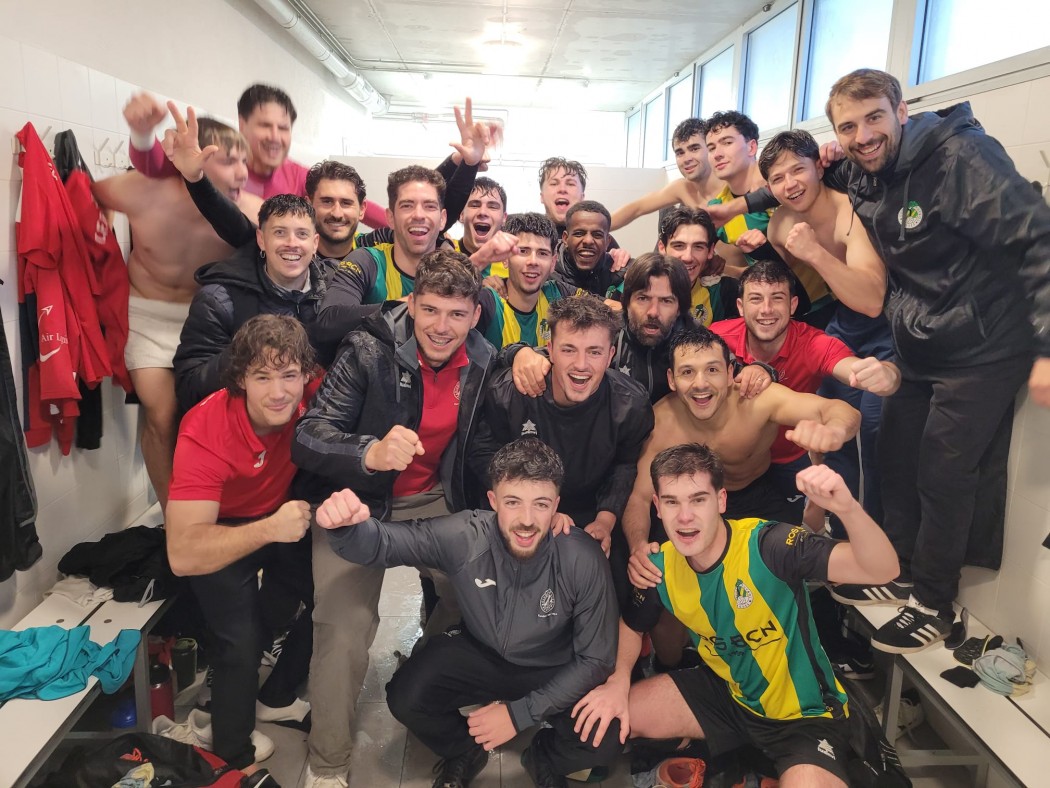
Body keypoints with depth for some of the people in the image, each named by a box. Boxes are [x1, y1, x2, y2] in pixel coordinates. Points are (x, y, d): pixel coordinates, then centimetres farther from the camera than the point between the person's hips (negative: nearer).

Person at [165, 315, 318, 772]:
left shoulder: (311, 397, -25)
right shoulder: (206, 432, -34)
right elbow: (183, 554, -36)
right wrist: (269, 529, -46)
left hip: (283, 514, 4)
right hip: (219, 533, -4)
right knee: (241, 641, -17)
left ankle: (276, 698, 25)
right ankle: (234, 756, 15)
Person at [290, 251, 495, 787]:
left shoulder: (482, 361, -4)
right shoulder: (370, 351, -18)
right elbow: (308, 437, -25)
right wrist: (371, 453, -44)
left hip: (434, 502, 5)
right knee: (345, 628, -19)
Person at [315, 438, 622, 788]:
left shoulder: (584, 561, -28)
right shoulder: (465, 536, -27)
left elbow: (595, 660, -18)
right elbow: (381, 543, -23)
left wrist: (520, 713, -21)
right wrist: (346, 524, -48)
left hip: (554, 673, -1)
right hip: (479, 653, 1)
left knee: (604, 739, -23)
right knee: (406, 697, -21)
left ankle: (544, 758, 14)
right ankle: (465, 752, 14)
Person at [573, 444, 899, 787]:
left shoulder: (768, 545, -29)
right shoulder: (661, 566, -12)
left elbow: (882, 569, -38)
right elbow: (631, 625, 7)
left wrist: (848, 507, -57)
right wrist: (618, 680, -11)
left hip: (804, 714, -5)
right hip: (727, 692, 5)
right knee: (600, 718, 0)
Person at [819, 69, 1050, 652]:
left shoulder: (958, 156, -20)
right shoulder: (859, 176, 2)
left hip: (981, 351, -7)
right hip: (919, 349, 8)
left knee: (943, 474, -1)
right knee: (896, 457, 13)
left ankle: (933, 604, 18)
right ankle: (901, 574, 32)